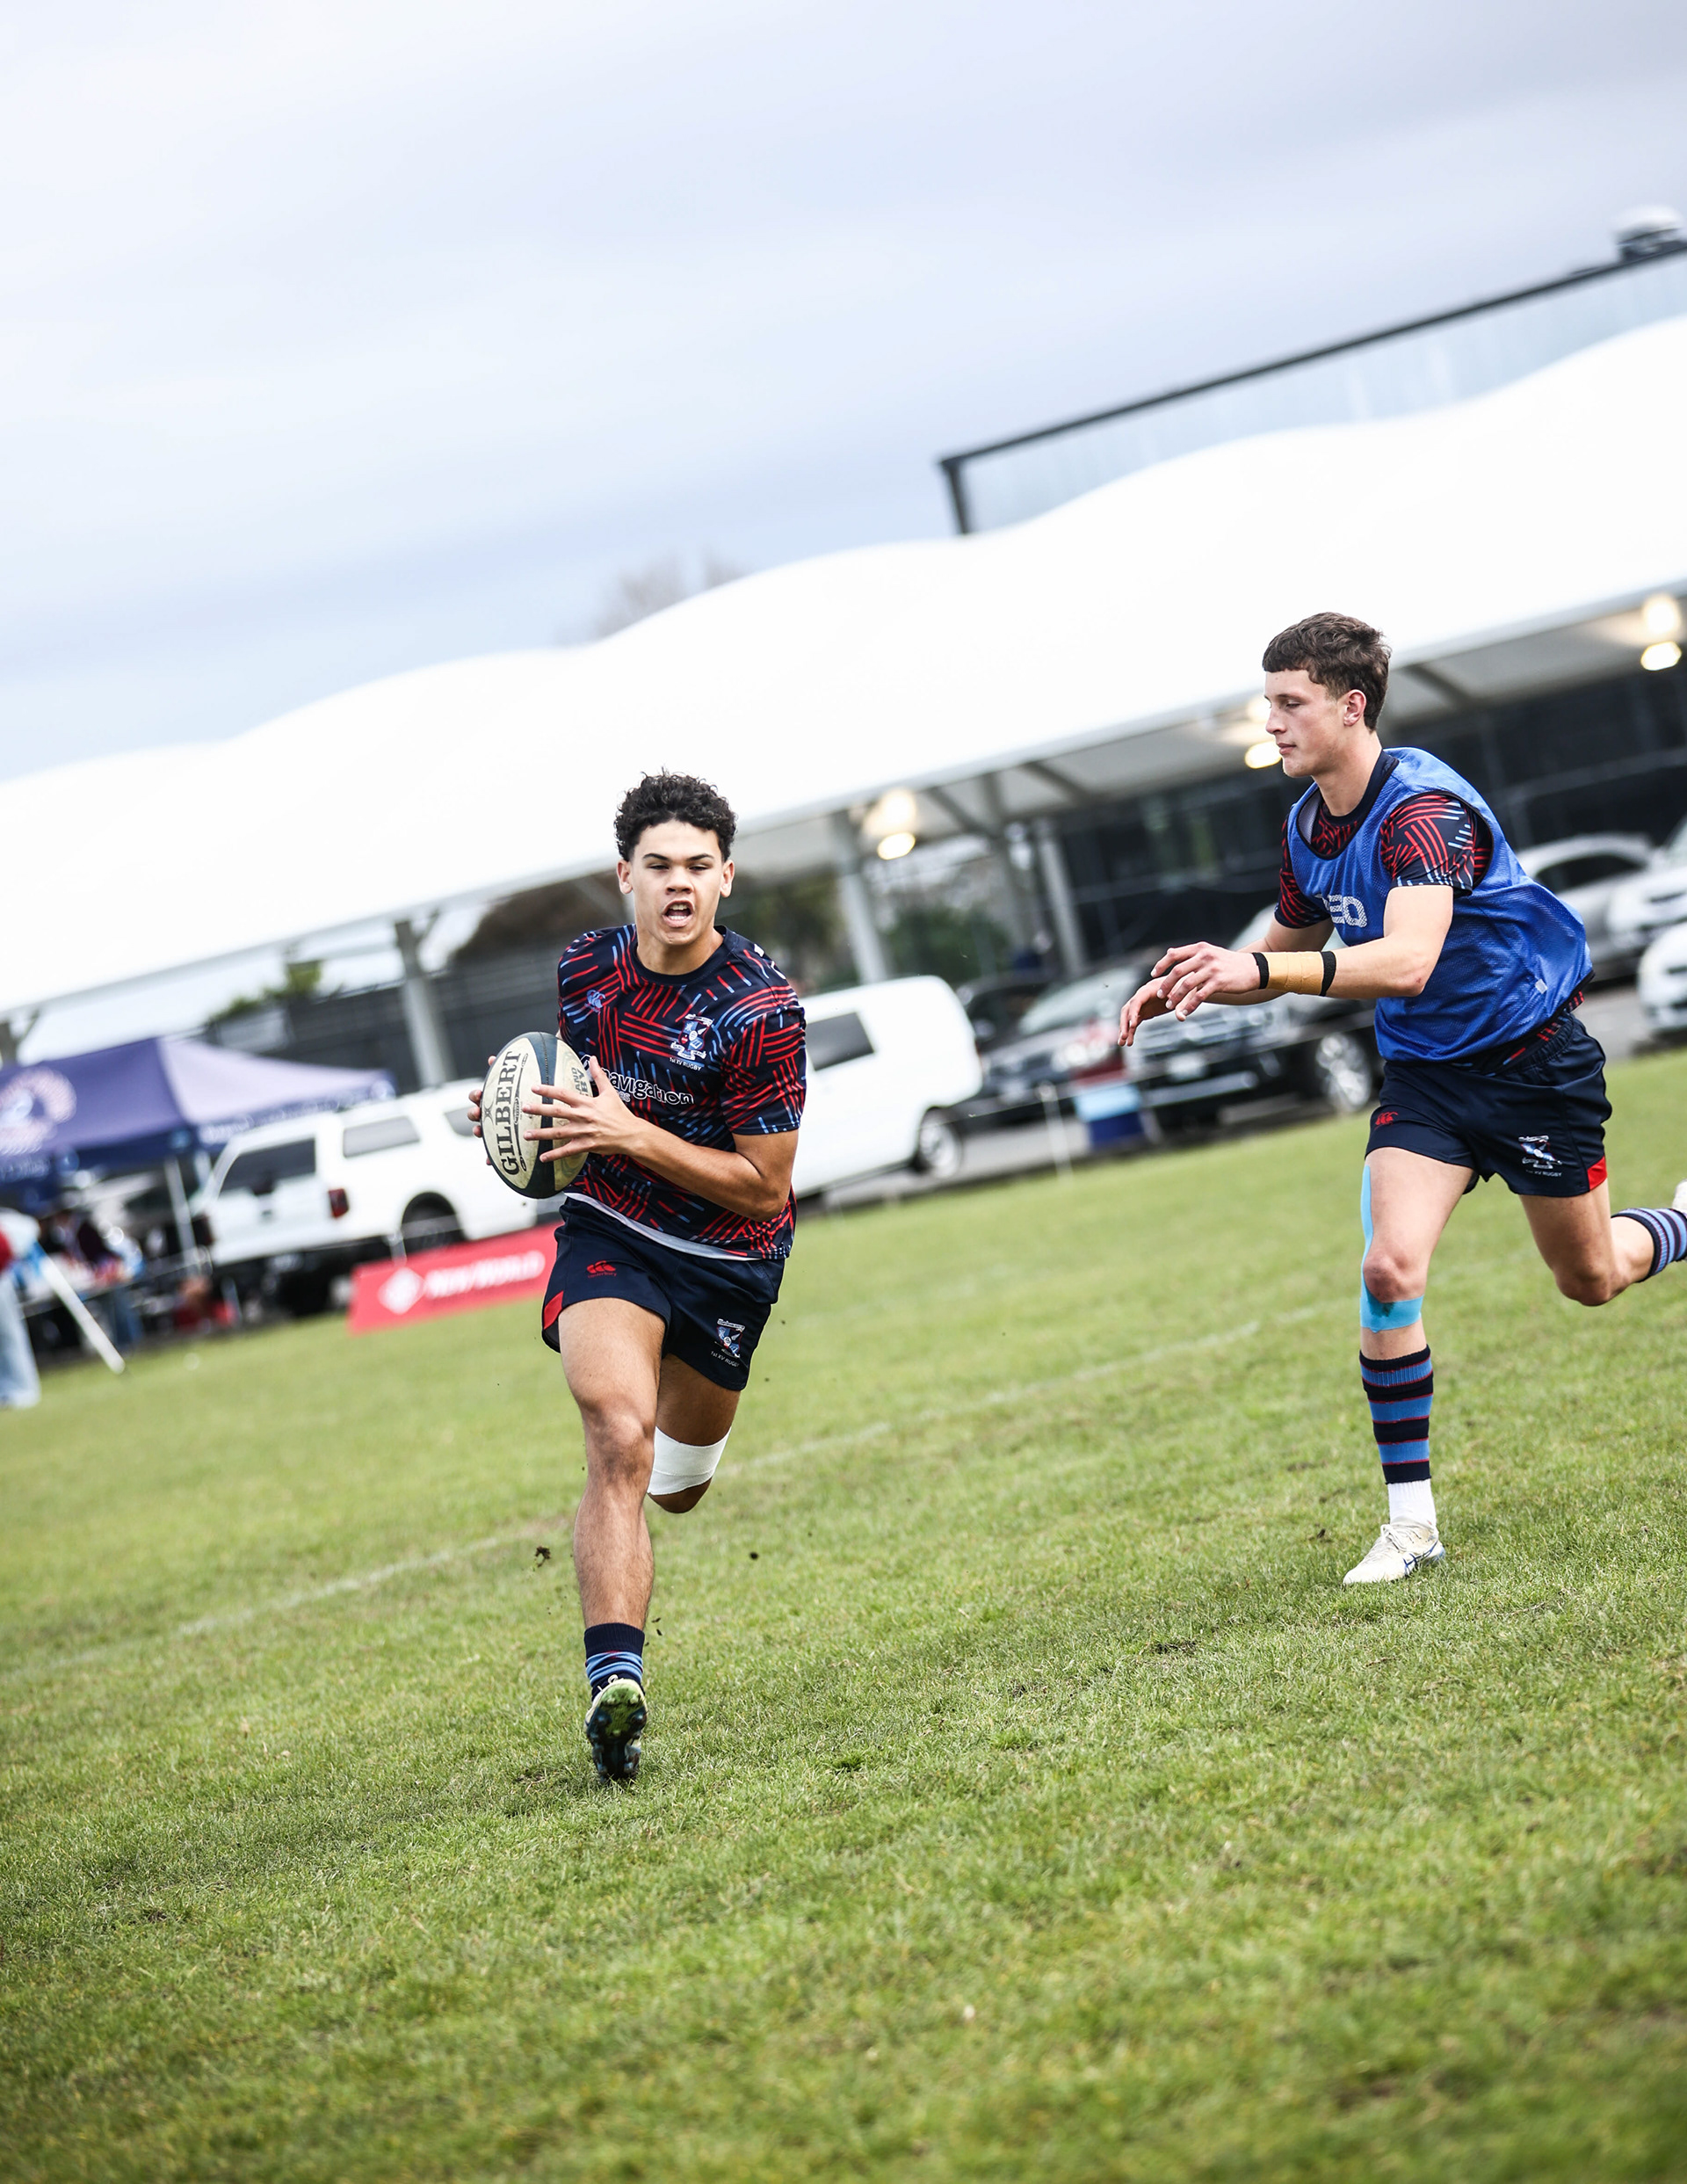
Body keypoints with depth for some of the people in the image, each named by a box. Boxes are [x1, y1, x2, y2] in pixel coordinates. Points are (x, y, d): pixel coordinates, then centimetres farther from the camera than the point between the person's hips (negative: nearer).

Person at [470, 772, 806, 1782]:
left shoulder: (763, 1008, -20)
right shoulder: (586, 969, -4)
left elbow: (764, 1186, -19)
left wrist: (631, 1134, -26)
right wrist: (527, 1107, -4)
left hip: (729, 1260, -1)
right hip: (609, 1231, 1)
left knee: (677, 1484, 17)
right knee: (619, 1436, -25)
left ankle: (688, 1438, 58)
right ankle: (615, 1679, -32)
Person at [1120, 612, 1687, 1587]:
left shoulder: (1426, 807, -28)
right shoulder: (1307, 828, -1)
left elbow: (1408, 961, -42)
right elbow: (1292, 945, 17)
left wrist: (1260, 970, -51)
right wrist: (1198, 985, -1)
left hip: (1535, 1058, -5)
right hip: (1424, 1072, 5)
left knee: (1590, 1279, 10)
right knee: (1390, 1266, -16)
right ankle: (1413, 1521, -8)